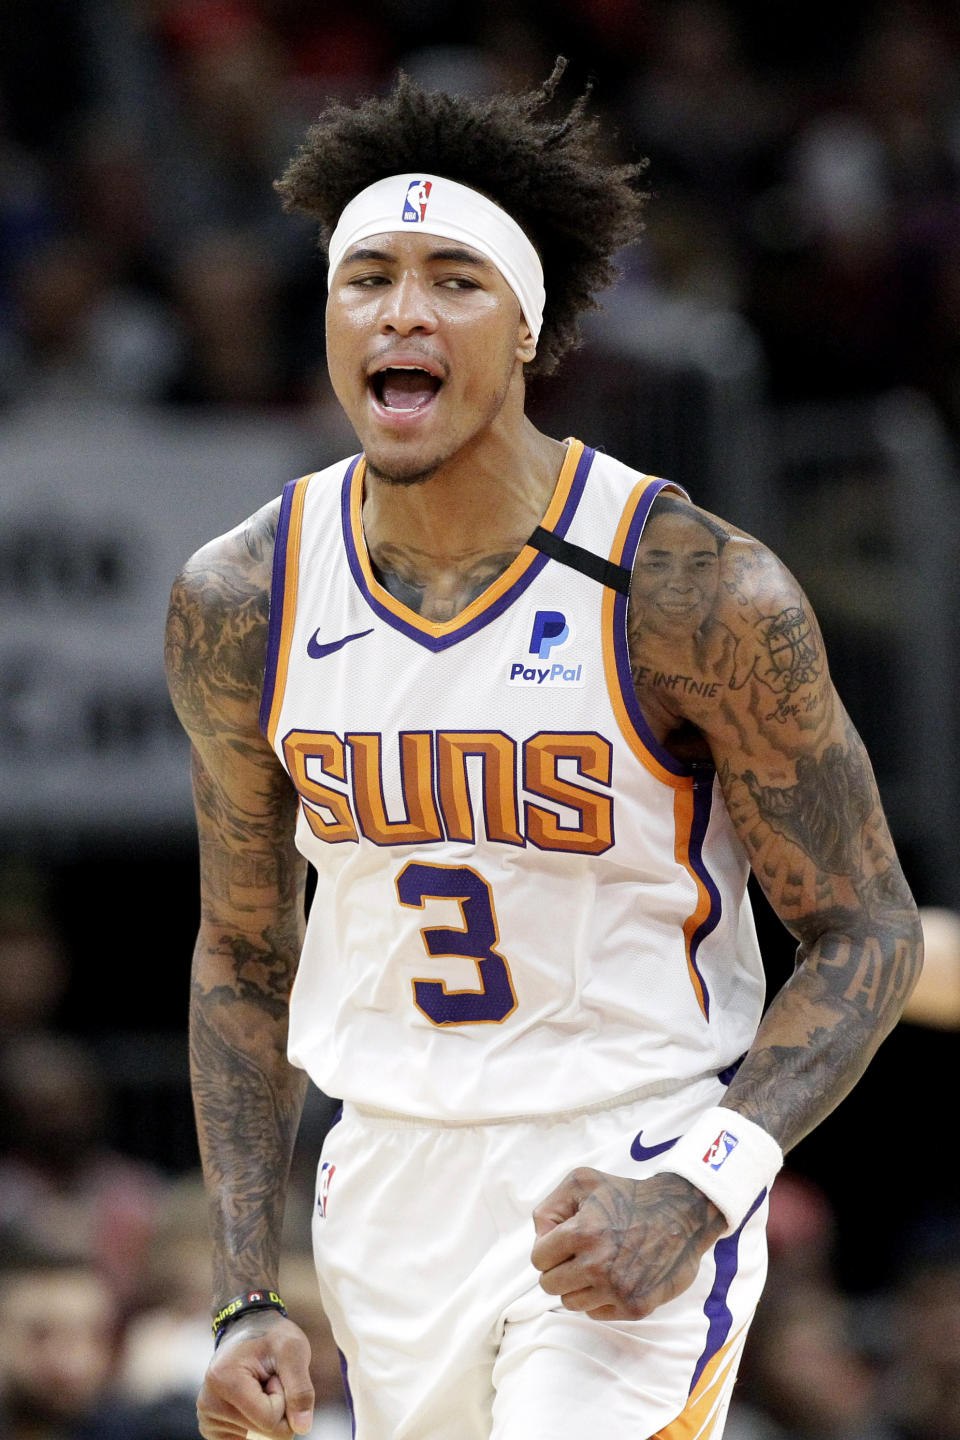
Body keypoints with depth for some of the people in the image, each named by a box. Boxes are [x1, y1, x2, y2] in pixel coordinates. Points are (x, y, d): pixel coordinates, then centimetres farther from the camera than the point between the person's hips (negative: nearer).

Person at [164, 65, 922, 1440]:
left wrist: (695, 1195, -22)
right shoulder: (238, 606, -2)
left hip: (631, 1176, -5)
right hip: (392, 1179, 5)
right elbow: (244, 960, 10)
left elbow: (866, 934, -8)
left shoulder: (697, 592, -15)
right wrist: (247, 1300, 2)